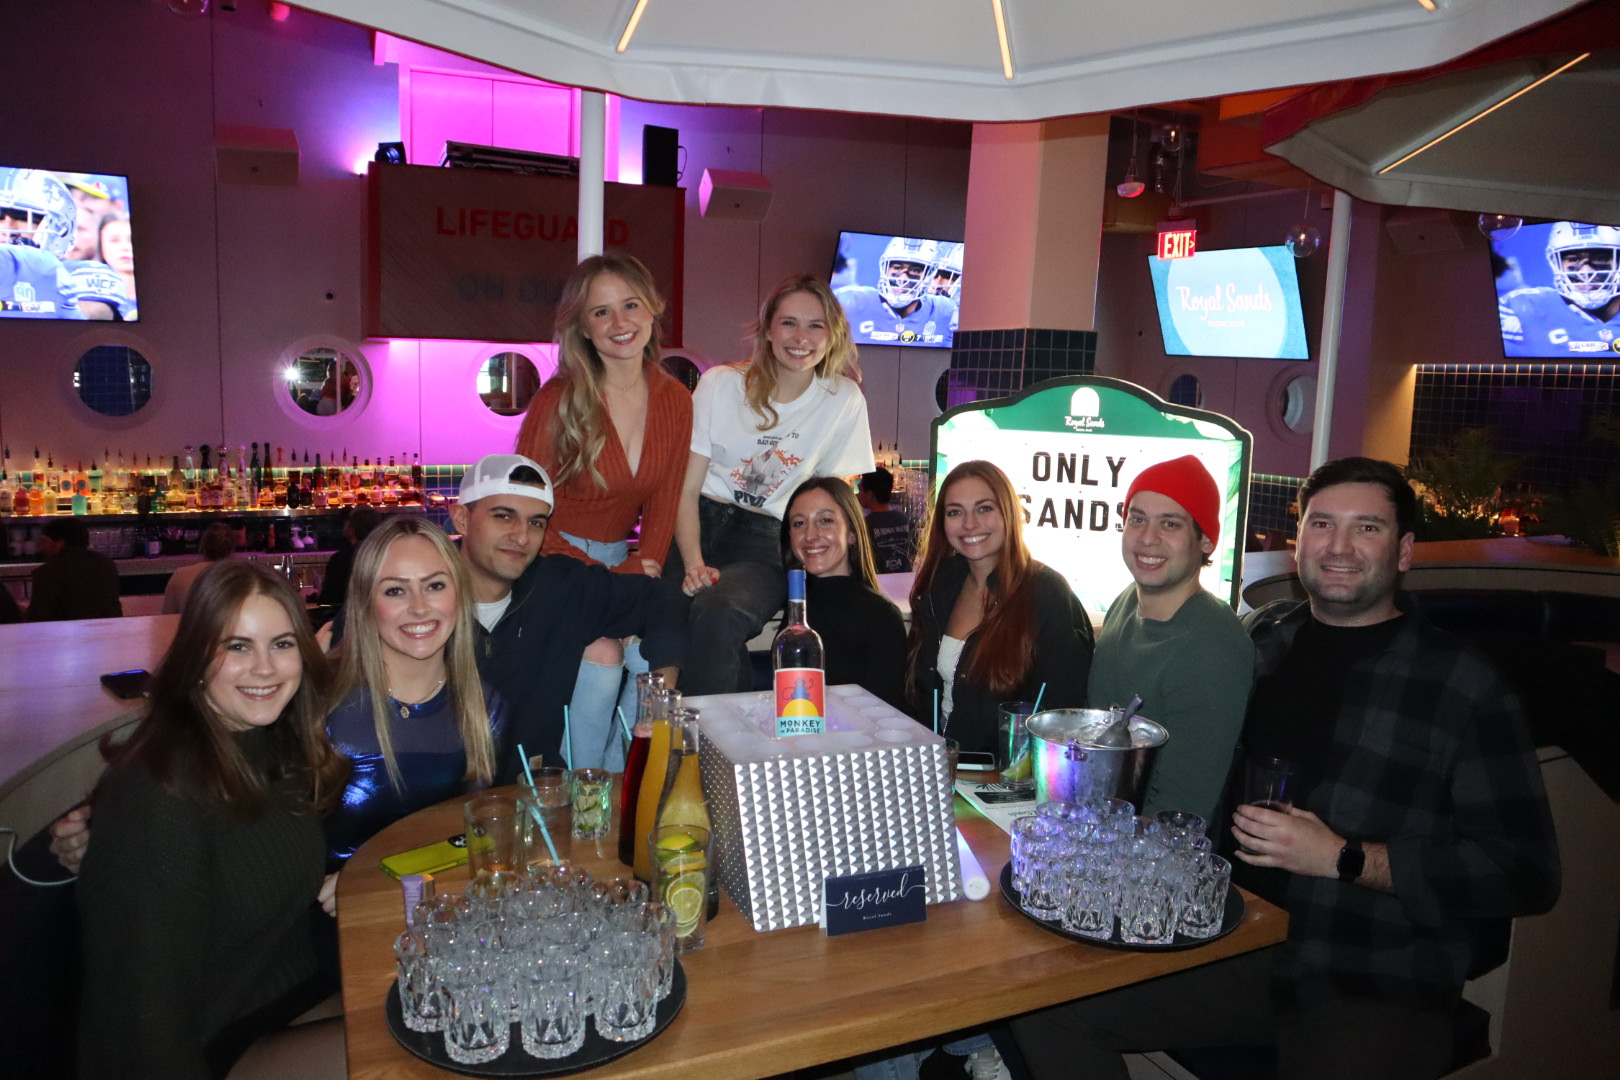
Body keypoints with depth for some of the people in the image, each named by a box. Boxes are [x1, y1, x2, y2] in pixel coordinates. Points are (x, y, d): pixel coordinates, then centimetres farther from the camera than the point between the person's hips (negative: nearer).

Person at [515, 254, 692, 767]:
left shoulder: (675, 401, 1)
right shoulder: (558, 400, -14)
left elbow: (664, 502, 7)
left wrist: (643, 566, -10)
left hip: (616, 558, 4)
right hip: (552, 561, -4)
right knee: (604, 653, -27)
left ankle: (621, 775, 1)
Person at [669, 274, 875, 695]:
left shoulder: (844, 401, 1)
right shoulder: (720, 384, 1)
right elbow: (686, 488, -2)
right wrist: (694, 563, -17)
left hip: (768, 538, -1)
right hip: (702, 523, 1)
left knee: (715, 615, -33)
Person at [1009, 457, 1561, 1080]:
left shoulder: (1464, 689, -4)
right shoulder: (1260, 638, 9)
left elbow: (1528, 875, -9)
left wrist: (1344, 858, -15)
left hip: (1376, 996, -4)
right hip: (1234, 950, 4)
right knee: (1043, 1005, -10)